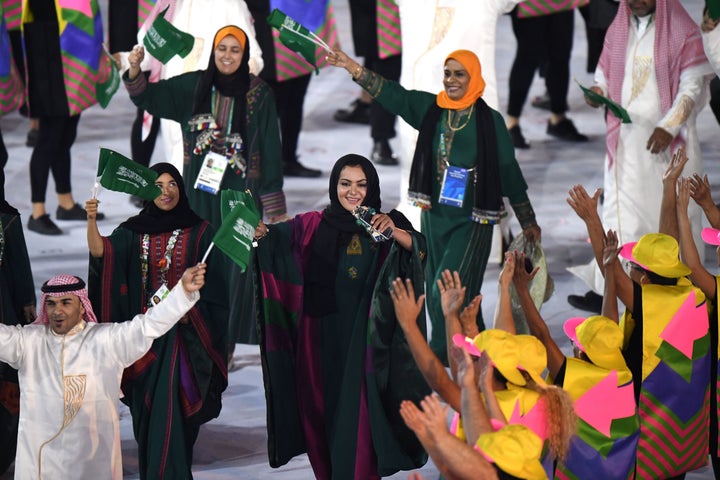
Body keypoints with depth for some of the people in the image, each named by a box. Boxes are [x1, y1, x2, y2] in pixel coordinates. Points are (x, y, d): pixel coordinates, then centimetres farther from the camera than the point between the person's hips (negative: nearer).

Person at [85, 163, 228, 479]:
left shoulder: (199, 232, 0)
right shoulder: (133, 232, 6)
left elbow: (212, 286, -1)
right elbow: (101, 252, -12)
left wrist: (188, 310, -16)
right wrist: (91, 221, -30)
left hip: (182, 335, -3)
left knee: (170, 411, -13)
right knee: (145, 413, 9)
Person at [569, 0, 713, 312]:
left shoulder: (683, 32, -6)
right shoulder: (619, 29, 8)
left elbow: (692, 86, -8)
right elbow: (606, 72, 17)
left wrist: (669, 127, -18)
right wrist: (599, 91, -6)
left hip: (667, 138, -4)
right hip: (626, 132, 4)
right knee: (618, 207, 0)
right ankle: (605, 289, 0)